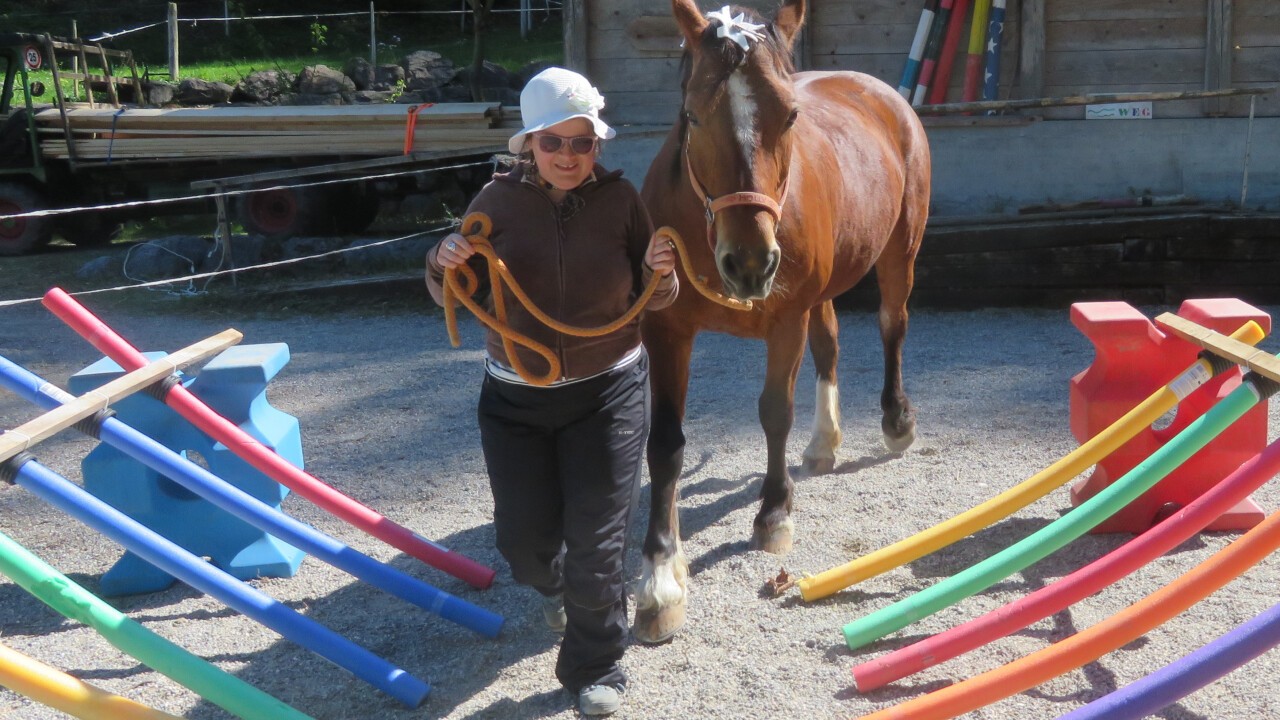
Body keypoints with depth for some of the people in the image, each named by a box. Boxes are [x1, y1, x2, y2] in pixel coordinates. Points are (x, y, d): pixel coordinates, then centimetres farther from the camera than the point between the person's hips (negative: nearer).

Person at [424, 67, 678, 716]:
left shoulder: (621, 199, -6)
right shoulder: (498, 200, -6)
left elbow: (651, 302, 3)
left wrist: (660, 277, -19)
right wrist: (444, 266, -20)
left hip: (608, 391, -1)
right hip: (515, 398, 1)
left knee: (596, 539, -1)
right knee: (524, 537, 9)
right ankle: (552, 586, 46)